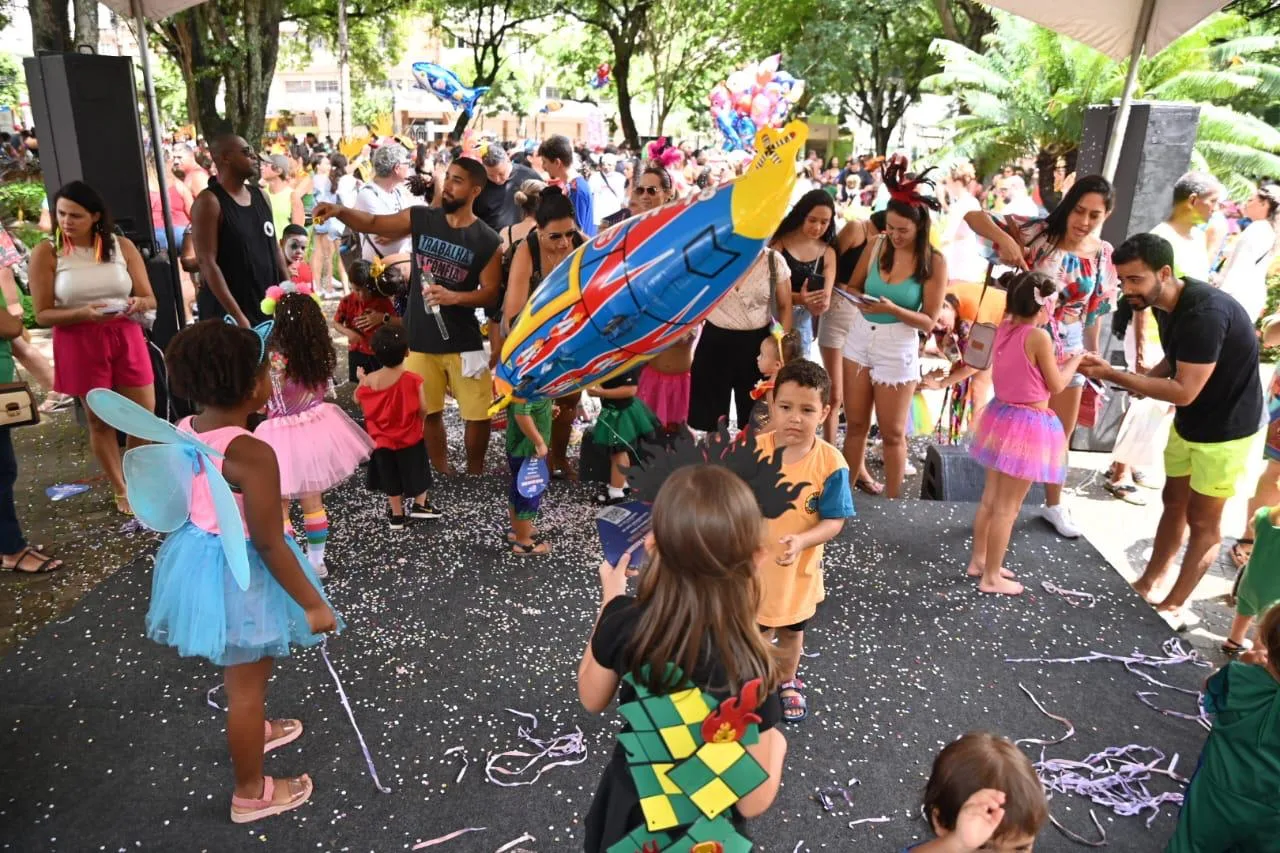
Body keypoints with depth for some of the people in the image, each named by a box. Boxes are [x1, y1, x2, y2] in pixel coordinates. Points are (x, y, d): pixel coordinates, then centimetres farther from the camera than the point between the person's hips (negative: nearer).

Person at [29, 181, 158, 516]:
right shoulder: (45, 253, -5)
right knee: (99, 421, 8)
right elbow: (43, 314, -6)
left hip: (127, 339, 2)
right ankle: (120, 490, 22)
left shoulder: (122, 246, 2)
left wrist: (137, 303, -19)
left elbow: (150, 298, 4)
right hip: (80, 345, -2)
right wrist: (84, 313, -23)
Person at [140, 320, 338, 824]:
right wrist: (313, 604, -16)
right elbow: (268, 545, -26)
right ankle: (250, 793, 32)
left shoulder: (180, 433, -5)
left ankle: (254, 731, 58)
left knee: (239, 672, 32)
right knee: (246, 685, 12)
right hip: (240, 574, -8)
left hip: (196, 557, 8)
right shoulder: (251, 454, -30)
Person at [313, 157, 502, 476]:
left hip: (463, 342, -2)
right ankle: (442, 474, 29)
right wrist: (340, 210, -16)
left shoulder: (487, 240, -6)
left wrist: (454, 297, -23)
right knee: (430, 412, 12)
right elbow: (372, 224, 3)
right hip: (420, 339, 2)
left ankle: (474, 474, 26)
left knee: (478, 413, 4)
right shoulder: (420, 218, 1)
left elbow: (490, 294, -7)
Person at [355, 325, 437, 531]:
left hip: (382, 439, 3)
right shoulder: (413, 379, -20)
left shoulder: (369, 380, -12)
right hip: (410, 437, -2)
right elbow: (423, 409, -16)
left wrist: (361, 381, 20)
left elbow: (359, 401, 4)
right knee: (416, 470, 20)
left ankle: (397, 514, 26)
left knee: (390, 477, 17)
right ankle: (420, 504, 32)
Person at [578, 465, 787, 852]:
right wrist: (775, 743, -3)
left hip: (626, 805, 3)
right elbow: (753, 802, -22)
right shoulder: (748, 671, -34)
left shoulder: (623, 621, -25)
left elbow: (592, 700, -3)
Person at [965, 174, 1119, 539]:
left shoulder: (1103, 255, -2)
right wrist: (1004, 238, -36)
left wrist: (1093, 353, 13)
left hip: (1069, 347, 5)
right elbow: (973, 217, -19)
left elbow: (1095, 310, 9)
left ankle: (1054, 504, 38)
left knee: (1061, 434, 18)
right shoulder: (1038, 232, -15)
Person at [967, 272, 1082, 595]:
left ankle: (978, 560, 33)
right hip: (1027, 425, -8)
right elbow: (1056, 385, -9)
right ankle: (991, 577, 11)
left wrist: (1054, 362, 16)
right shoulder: (1039, 336, -20)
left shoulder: (1003, 329, 2)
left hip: (1001, 415, 8)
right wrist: (1075, 360, 6)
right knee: (1007, 508, 2)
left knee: (990, 499, 20)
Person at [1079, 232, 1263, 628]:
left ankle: (1174, 605, 19)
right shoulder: (1164, 303, -4)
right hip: (1188, 422, 8)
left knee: (1203, 518, 5)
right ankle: (1147, 585, 32)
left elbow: (1184, 391, -31)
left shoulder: (1204, 312, -32)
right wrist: (1147, 377, -8)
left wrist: (1112, 375, -31)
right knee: (1173, 502, 18)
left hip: (1225, 427, -8)